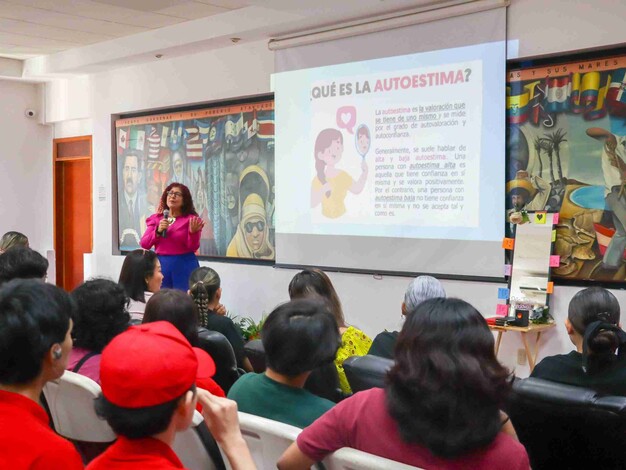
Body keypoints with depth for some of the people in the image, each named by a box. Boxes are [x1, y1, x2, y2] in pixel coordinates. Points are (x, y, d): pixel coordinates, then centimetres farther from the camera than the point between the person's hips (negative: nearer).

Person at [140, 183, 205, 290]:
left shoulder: (190, 219, -1)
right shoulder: (156, 218, 8)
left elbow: (193, 248, -7)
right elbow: (144, 244, 1)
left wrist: (193, 232, -25)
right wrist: (158, 231, -14)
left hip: (184, 266, -3)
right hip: (161, 265, 3)